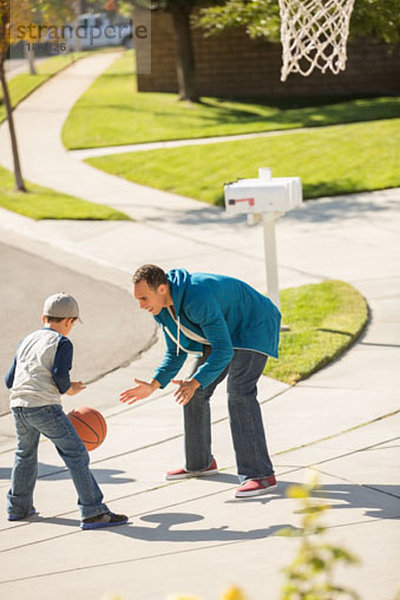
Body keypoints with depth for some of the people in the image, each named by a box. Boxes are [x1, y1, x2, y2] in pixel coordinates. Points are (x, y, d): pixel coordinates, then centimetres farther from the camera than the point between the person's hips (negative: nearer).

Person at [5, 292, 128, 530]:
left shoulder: (26, 342, 21)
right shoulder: (62, 343, 0)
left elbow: (9, 380, 22)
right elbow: (60, 375, -13)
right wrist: (69, 389, 6)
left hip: (18, 406, 7)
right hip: (45, 406, -7)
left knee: (25, 455, 28)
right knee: (76, 455, -4)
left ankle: (18, 507, 39)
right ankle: (93, 512, -11)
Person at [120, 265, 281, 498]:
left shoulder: (198, 299, -37)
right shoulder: (162, 308, -8)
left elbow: (224, 351, -37)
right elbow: (176, 353, 4)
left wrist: (195, 383, -46)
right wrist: (153, 385, -10)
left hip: (254, 328, -9)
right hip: (225, 331, 9)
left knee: (239, 393, -25)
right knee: (195, 395, 8)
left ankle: (261, 474, -26)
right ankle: (200, 463, 27)